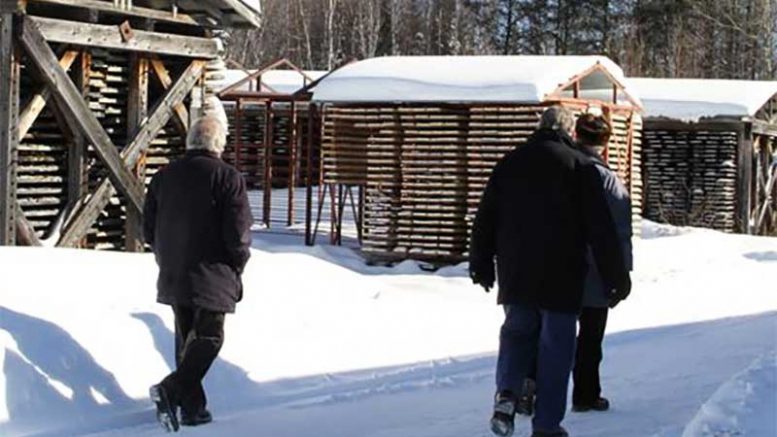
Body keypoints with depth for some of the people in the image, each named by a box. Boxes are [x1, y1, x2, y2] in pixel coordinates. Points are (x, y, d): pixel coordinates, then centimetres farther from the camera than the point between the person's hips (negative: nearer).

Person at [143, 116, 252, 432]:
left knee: (185, 338, 14)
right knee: (209, 337, 2)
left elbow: (149, 228, 11)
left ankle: (193, 407, 15)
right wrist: (237, 267, 1)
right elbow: (239, 232, -14)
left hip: (173, 276, 6)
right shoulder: (228, 178, -11)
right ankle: (171, 389, -16)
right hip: (211, 276, -6)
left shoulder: (163, 176, 7)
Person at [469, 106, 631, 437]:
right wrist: (616, 277, -1)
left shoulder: (509, 163, 8)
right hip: (562, 277, -3)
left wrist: (481, 266, 20)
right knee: (556, 347, 5)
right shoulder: (580, 166, -3)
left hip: (515, 274, 3)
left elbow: (484, 219, 11)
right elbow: (601, 230, -6)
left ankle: (507, 392, -4)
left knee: (517, 331, 20)